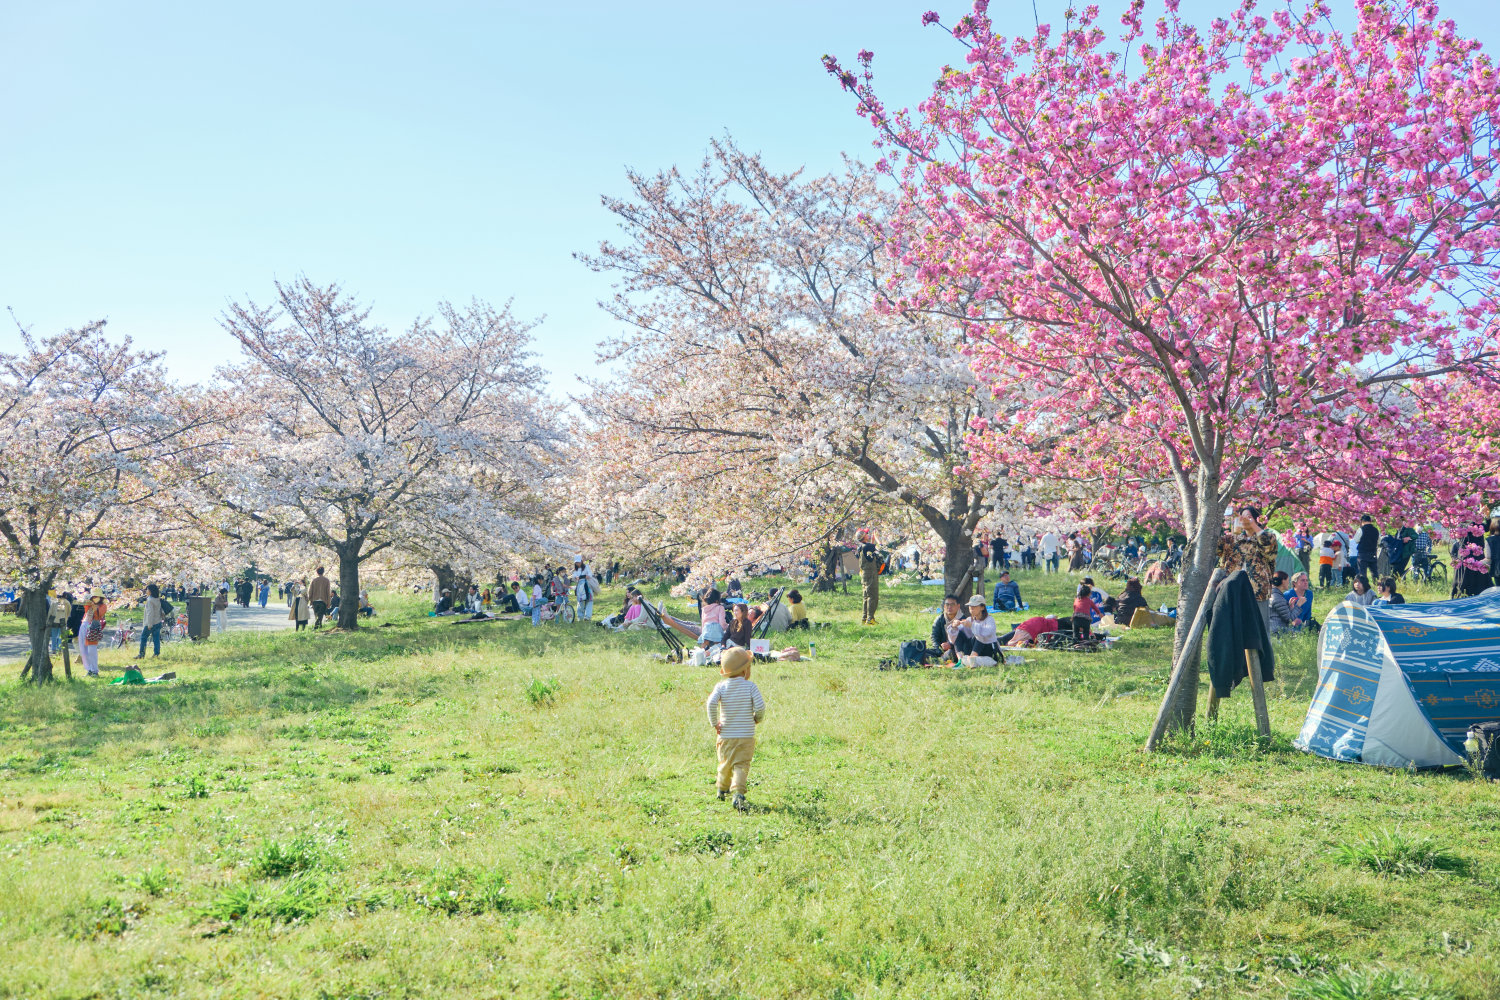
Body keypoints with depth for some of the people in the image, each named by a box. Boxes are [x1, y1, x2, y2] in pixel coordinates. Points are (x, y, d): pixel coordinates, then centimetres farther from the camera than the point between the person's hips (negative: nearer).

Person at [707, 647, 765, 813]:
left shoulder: (721, 686, -4)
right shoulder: (750, 686, -7)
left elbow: (711, 703, -19)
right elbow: (760, 705, -15)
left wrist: (714, 723, -7)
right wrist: (758, 719, 5)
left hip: (725, 735, 2)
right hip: (746, 736, -2)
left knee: (725, 764, 20)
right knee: (741, 765, -2)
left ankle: (722, 790, 39)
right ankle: (738, 793, -21)